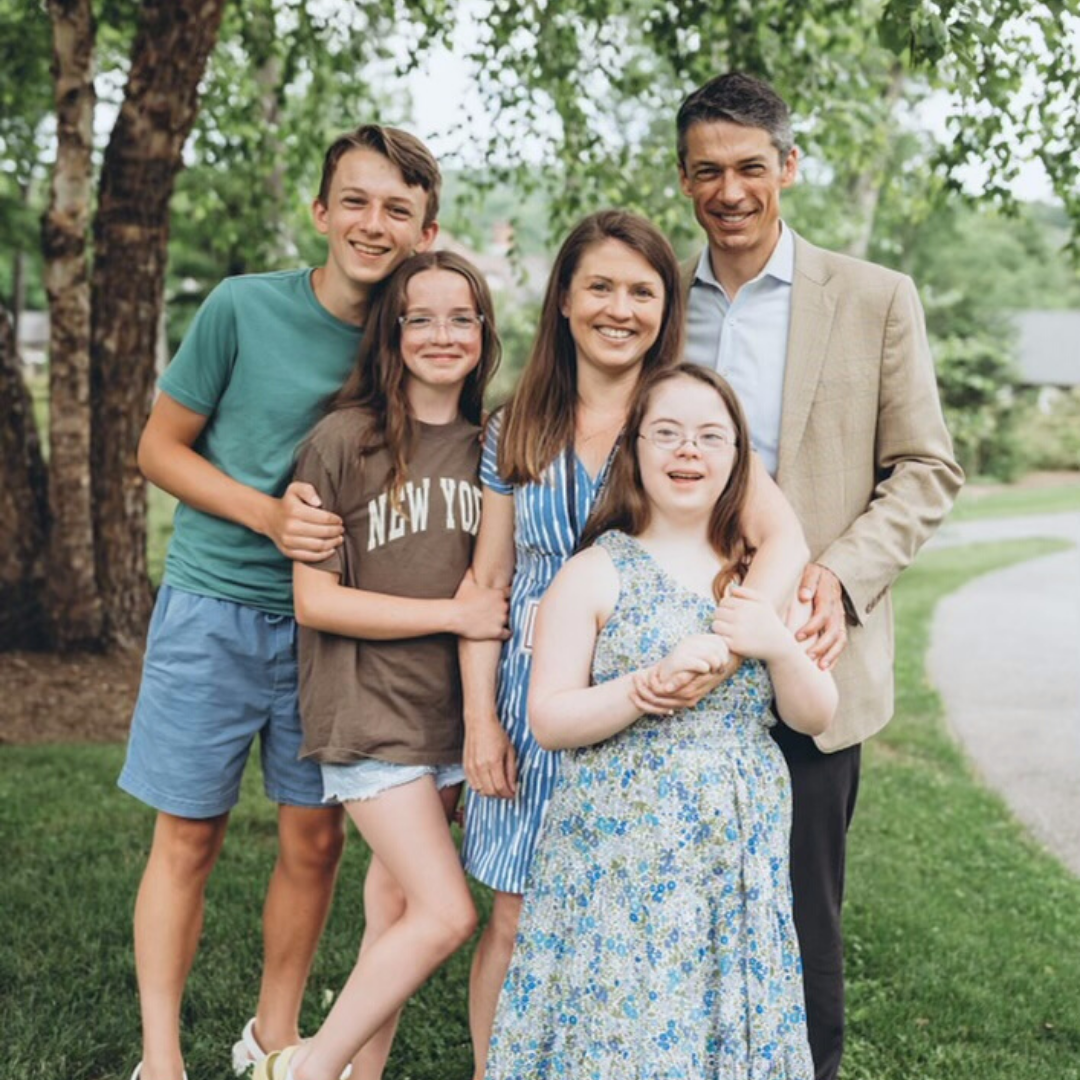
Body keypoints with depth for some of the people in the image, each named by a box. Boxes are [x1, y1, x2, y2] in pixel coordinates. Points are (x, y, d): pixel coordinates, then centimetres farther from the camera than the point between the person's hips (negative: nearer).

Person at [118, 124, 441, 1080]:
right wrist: (268, 512, -16)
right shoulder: (244, 308, -10)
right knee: (189, 839, 4)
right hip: (216, 610, -2)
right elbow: (160, 448, -3)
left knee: (315, 839, 8)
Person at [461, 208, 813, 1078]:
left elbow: (782, 538, -14)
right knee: (516, 923, 7)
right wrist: (480, 720, 0)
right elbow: (489, 579, 7)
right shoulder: (516, 431, 6)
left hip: (652, 706, -1)